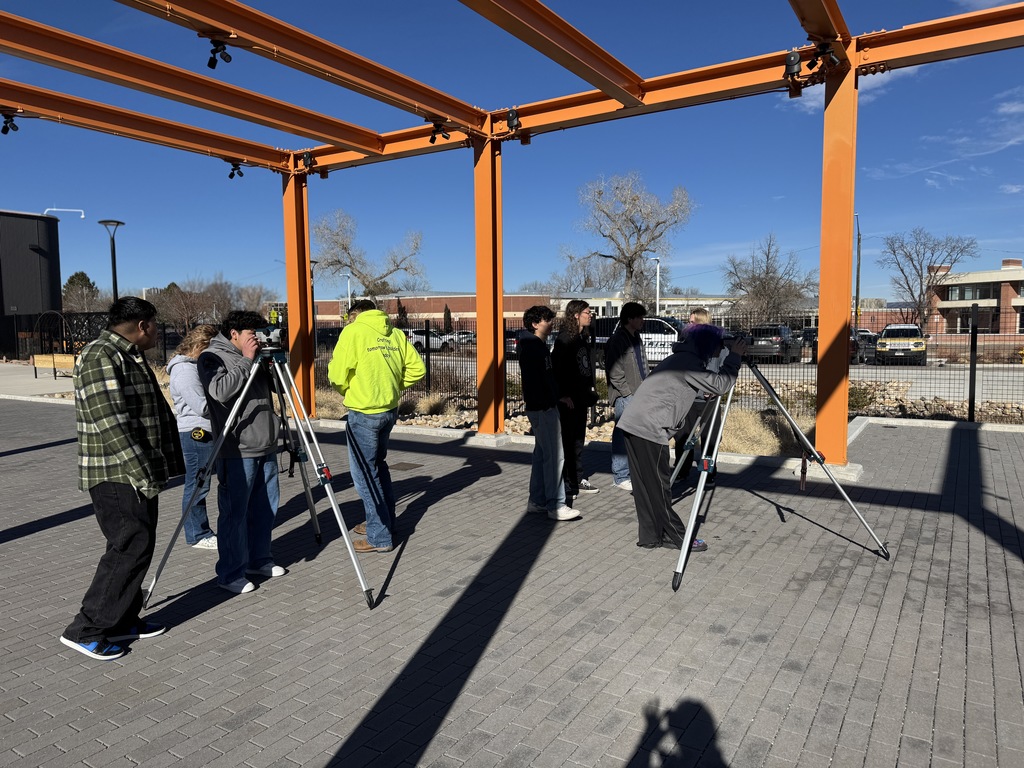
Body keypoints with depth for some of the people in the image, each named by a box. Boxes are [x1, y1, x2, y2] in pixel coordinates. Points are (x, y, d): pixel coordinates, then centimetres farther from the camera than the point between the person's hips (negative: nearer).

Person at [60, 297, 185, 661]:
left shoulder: (132, 358, 16)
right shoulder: (100, 357, -16)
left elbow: (156, 416, 21)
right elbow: (111, 424, -23)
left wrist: (161, 467, 21)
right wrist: (144, 473, -23)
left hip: (138, 474, 10)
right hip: (117, 475, -10)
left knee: (137, 547, 13)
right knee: (130, 548, -8)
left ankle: (123, 621, 24)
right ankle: (86, 630, 3)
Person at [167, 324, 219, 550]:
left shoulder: (195, 366, 16)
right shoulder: (185, 370, -15)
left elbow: (211, 395, 23)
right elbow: (202, 406, -20)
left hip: (203, 432, 10)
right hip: (196, 433, -10)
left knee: (199, 485, 15)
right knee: (197, 485, -2)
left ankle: (201, 532, 22)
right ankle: (198, 536, 7)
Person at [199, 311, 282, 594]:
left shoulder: (254, 357, 16)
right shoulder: (212, 357, -5)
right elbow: (220, 390, -23)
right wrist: (246, 360, -18)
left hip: (265, 446, 8)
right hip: (236, 451, -8)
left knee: (266, 507, 14)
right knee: (235, 512, -3)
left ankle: (259, 560, 28)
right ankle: (230, 574, 7)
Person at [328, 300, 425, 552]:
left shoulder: (353, 331, -9)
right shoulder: (395, 333, 8)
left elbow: (337, 375, -10)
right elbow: (417, 368, 5)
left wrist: (346, 390, 11)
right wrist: (394, 384, 13)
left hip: (364, 413, -7)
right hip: (389, 409, 7)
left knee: (363, 472, 2)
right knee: (377, 465, 22)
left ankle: (380, 537, 6)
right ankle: (384, 522, 31)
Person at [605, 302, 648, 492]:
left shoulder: (636, 338, 17)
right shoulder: (617, 341, -10)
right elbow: (614, 373, -14)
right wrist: (629, 393, -14)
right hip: (625, 398, -8)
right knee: (623, 435, -4)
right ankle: (621, 477, 4)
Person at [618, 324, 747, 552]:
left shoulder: (679, 359, 20)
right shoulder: (688, 363, -10)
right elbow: (720, 385, -14)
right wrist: (734, 357, -4)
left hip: (634, 424, 10)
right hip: (649, 429, -10)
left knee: (646, 486, 12)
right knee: (658, 485, 0)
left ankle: (651, 535, 18)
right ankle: (676, 536, 9)